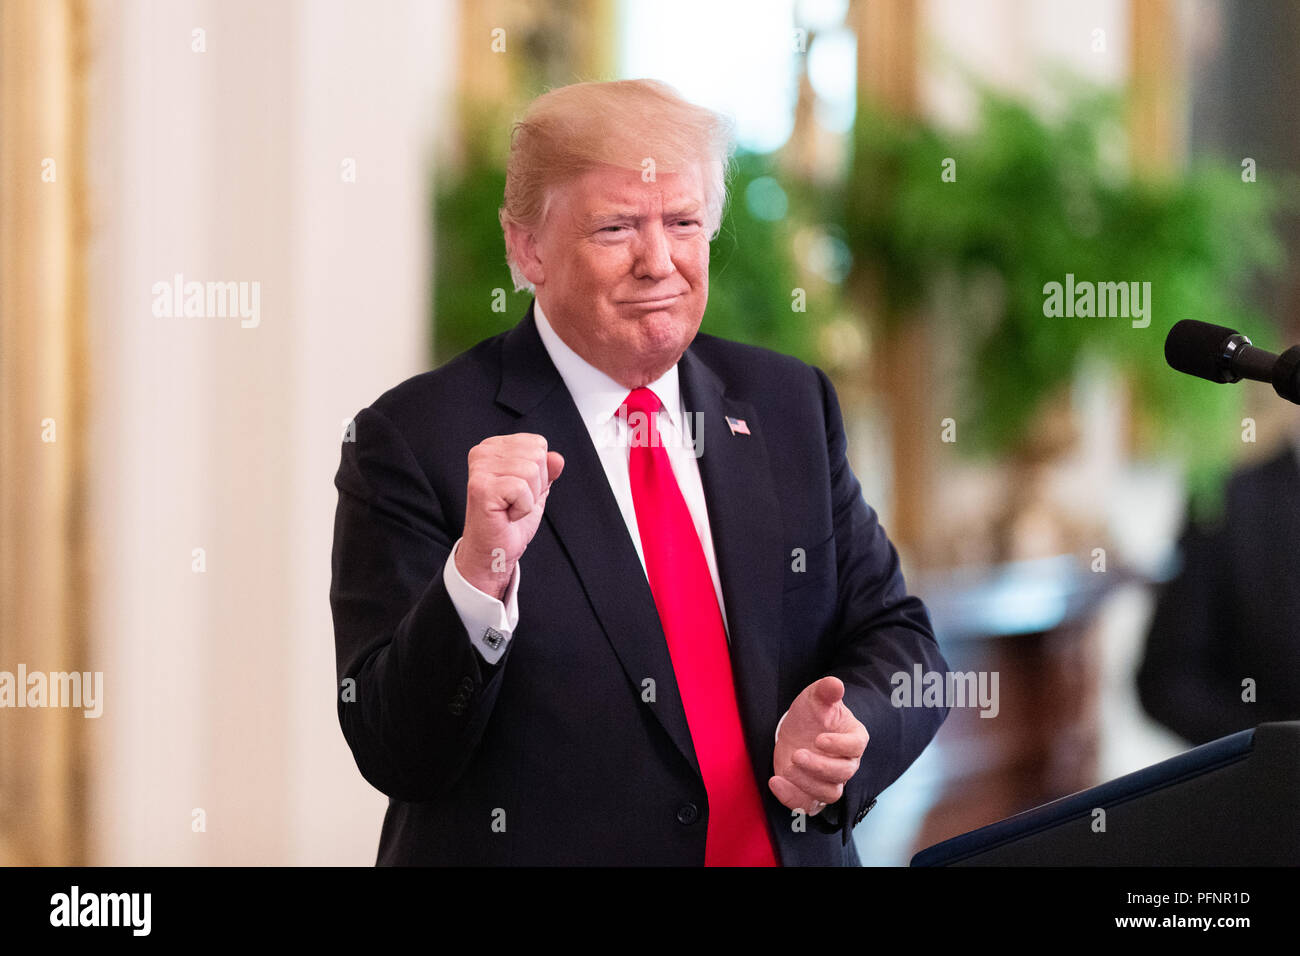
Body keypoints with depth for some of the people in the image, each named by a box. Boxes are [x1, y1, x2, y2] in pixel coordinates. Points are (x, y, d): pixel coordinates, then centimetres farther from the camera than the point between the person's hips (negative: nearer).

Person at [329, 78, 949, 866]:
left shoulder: (790, 406, 3)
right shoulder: (414, 438, -11)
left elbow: (898, 639, 5)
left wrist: (846, 728, -15)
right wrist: (479, 572, -30)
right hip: (541, 853, -3)